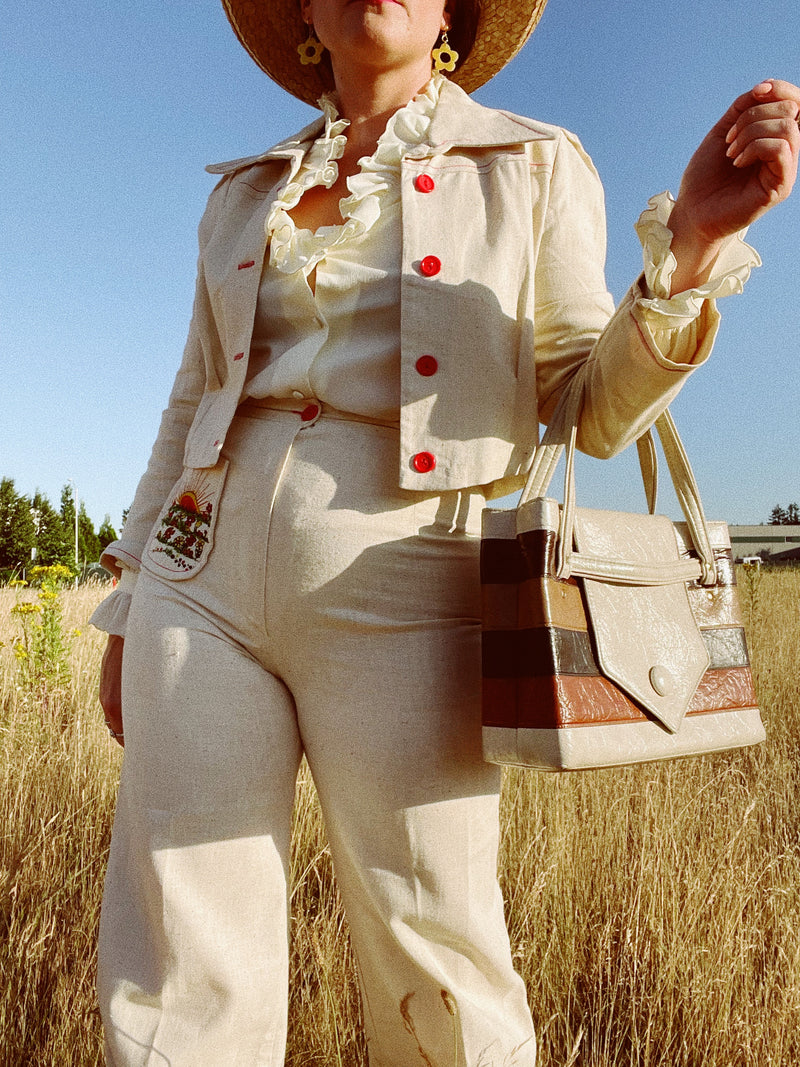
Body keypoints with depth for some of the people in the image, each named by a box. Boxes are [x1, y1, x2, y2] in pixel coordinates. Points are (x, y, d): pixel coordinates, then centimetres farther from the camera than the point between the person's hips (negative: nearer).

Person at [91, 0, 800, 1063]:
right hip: (203, 579, 4)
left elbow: (590, 407, 5)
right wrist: (129, 610, 16)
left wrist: (693, 240, -11)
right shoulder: (246, 193, 18)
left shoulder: (533, 168, 9)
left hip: (399, 601, -3)